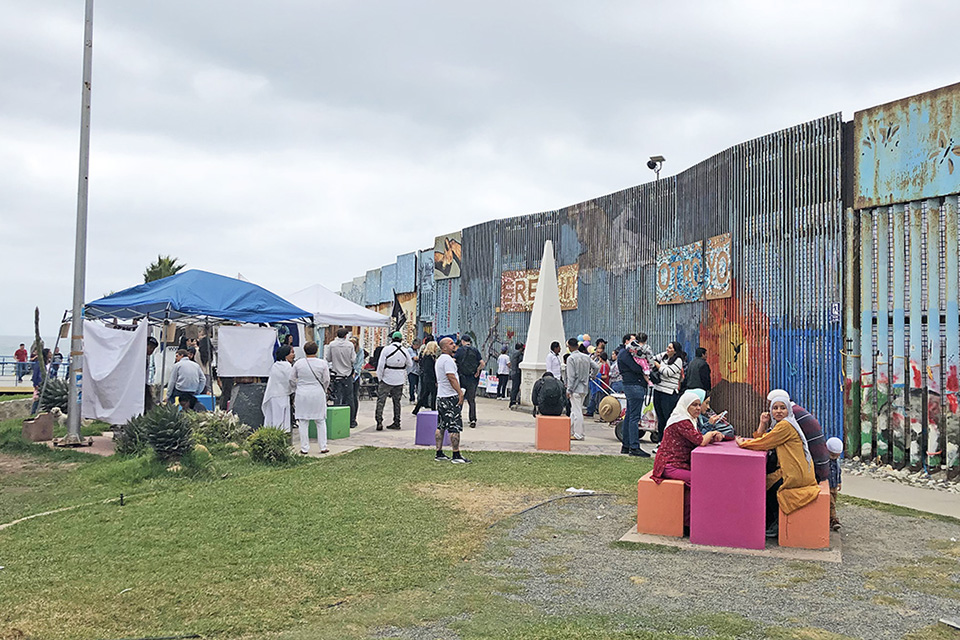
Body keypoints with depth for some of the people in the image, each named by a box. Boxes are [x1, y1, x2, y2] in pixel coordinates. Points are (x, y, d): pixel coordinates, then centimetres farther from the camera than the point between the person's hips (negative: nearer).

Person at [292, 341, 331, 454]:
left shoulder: (298, 363, -4)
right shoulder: (323, 363, -6)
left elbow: (292, 380, 4)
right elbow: (326, 380, 1)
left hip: (302, 394, 0)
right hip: (318, 394, 0)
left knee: (303, 422, 7)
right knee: (320, 421, 10)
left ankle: (304, 448, 8)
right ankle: (323, 447, 12)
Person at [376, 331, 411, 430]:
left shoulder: (386, 349, -11)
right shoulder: (405, 351, 0)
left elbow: (381, 365, -10)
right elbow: (410, 365, 11)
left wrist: (379, 377, -1)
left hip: (387, 379, -4)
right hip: (399, 380, 4)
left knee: (381, 401, 1)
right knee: (397, 401, 13)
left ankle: (379, 422, -9)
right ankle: (396, 423, 16)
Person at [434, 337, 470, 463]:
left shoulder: (439, 360, 19)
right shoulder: (448, 359, -14)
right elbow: (451, 378, -22)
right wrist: (460, 392, -22)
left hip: (441, 396, 10)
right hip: (451, 397, -10)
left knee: (440, 427, 11)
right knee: (455, 427, -8)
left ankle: (439, 454, 14)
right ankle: (456, 456, -7)